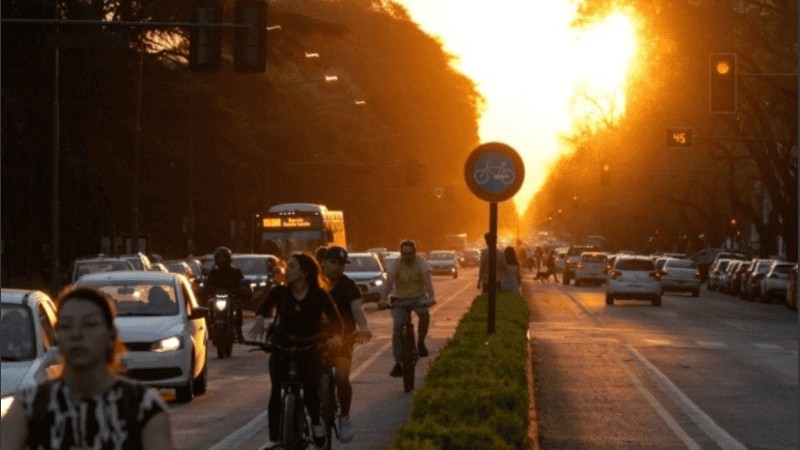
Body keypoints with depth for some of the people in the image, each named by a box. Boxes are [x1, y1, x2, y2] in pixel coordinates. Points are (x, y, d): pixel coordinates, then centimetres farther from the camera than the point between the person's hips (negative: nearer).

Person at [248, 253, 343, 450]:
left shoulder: (319, 295, -8)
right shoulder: (280, 292, -4)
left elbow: (334, 317, -16)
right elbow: (264, 306, -15)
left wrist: (336, 335, -37)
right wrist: (260, 318, -39)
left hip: (310, 347, -2)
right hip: (282, 346, 2)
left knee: (311, 387, -18)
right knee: (276, 391, -7)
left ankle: (316, 422, 11)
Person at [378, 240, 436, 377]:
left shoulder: (421, 263, -14)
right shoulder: (395, 264, -12)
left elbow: (427, 281, -27)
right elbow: (389, 283, -25)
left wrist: (431, 298, -46)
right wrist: (383, 300, -42)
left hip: (419, 297, -1)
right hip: (400, 299, 1)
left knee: (424, 313, -33)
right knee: (397, 327, -15)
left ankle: (421, 342, -9)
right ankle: (397, 364, -7)